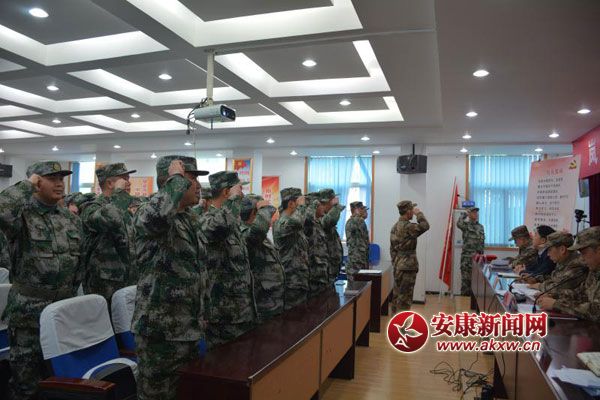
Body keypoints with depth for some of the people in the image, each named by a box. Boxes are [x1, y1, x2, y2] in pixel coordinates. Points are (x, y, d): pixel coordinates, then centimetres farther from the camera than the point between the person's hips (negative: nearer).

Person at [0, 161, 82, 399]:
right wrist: (26, 185, -20)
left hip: (65, 304, 5)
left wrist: (73, 290, 12)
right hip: (29, 307, -5)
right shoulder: (22, 215, -9)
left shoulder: (71, 219, 8)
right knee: (26, 375, 6)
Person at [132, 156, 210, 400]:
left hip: (188, 327, 8)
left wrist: (201, 315, 21)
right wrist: (176, 177, -25)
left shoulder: (190, 219, 12)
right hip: (160, 329, -8)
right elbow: (159, 213, -42)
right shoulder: (147, 215, -14)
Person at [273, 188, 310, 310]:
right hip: (292, 280, -10)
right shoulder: (283, 223, -17)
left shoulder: (291, 221, 15)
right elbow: (297, 222, -38)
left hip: (300, 278, 10)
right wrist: (301, 205, -24)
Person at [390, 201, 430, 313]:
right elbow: (425, 226, -29)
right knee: (405, 296, -3)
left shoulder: (395, 226, 11)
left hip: (398, 266, 9)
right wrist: (419, 213, -14)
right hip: (407, 267, -9)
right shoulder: (408, 226, -18)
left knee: (397, 295, 14)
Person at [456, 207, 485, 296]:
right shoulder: (466, 225, -1)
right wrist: (464, 213, -13)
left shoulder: (481, 227, 13)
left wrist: (481, 253, 10)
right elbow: (459, 224, -27)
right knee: (465, 277, -3)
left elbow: (482, 242, 16)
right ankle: (464, 294, 5)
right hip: (466, 255, -4)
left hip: (477, 256, 5)